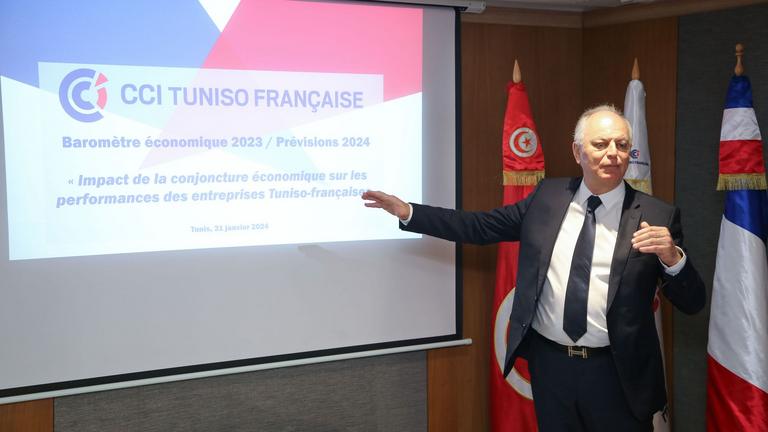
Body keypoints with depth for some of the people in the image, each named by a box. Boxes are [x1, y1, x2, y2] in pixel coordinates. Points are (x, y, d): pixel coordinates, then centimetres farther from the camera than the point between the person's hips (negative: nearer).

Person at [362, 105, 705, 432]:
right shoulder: (548, 196, 3)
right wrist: (408, 212, 3)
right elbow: (482, 227, 8)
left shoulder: (657, 216, -6)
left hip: (616, 373, -2)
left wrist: (672, 257, -26)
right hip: (549, 364, 3)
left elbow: (692, 303, -6)